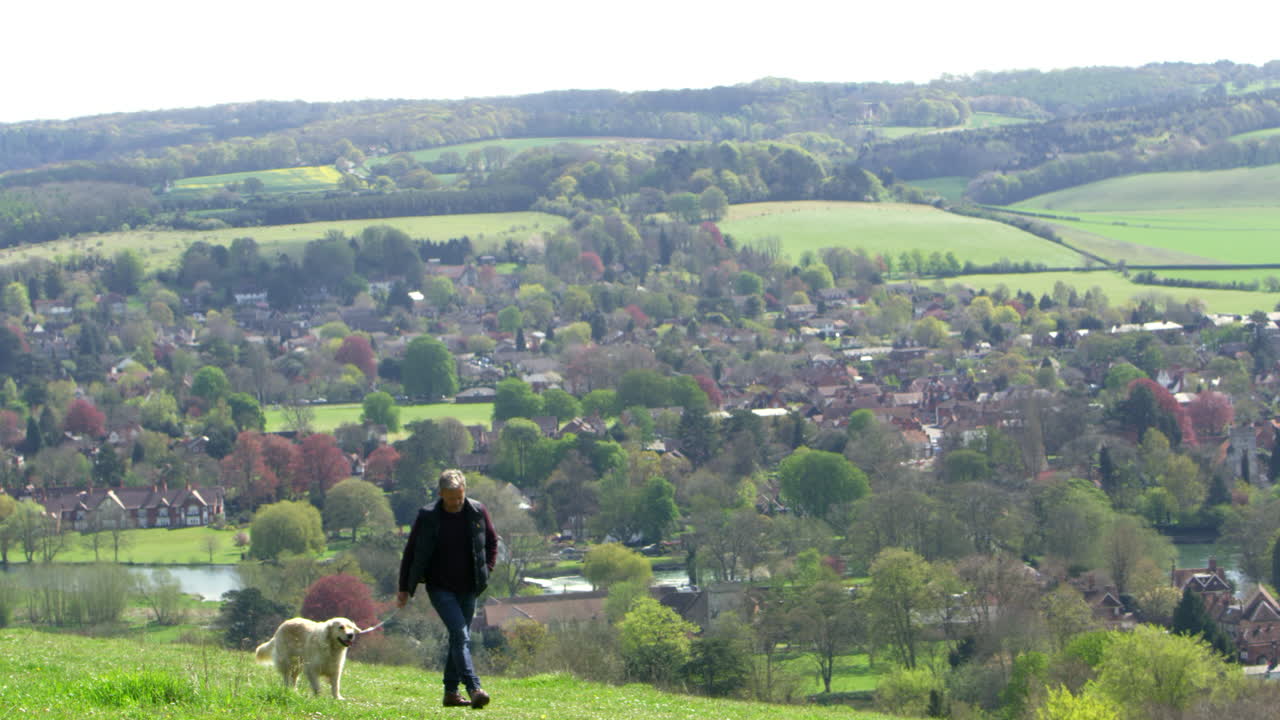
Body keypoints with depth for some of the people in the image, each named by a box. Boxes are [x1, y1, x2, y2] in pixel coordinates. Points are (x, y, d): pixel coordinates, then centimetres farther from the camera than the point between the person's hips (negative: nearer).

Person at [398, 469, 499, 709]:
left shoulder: (478, 512, -1)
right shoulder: (427, 517, -9)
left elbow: (492, 542, 16)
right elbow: (411, 552, 0)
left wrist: (487, 570, 4)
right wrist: (404, 588, 2)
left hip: (468, 588, 4)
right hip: (440, 587, -4)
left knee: (460, 637, 9)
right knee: (460, 634, -18)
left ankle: (450, 692, 19)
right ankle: (474, 689, -27)